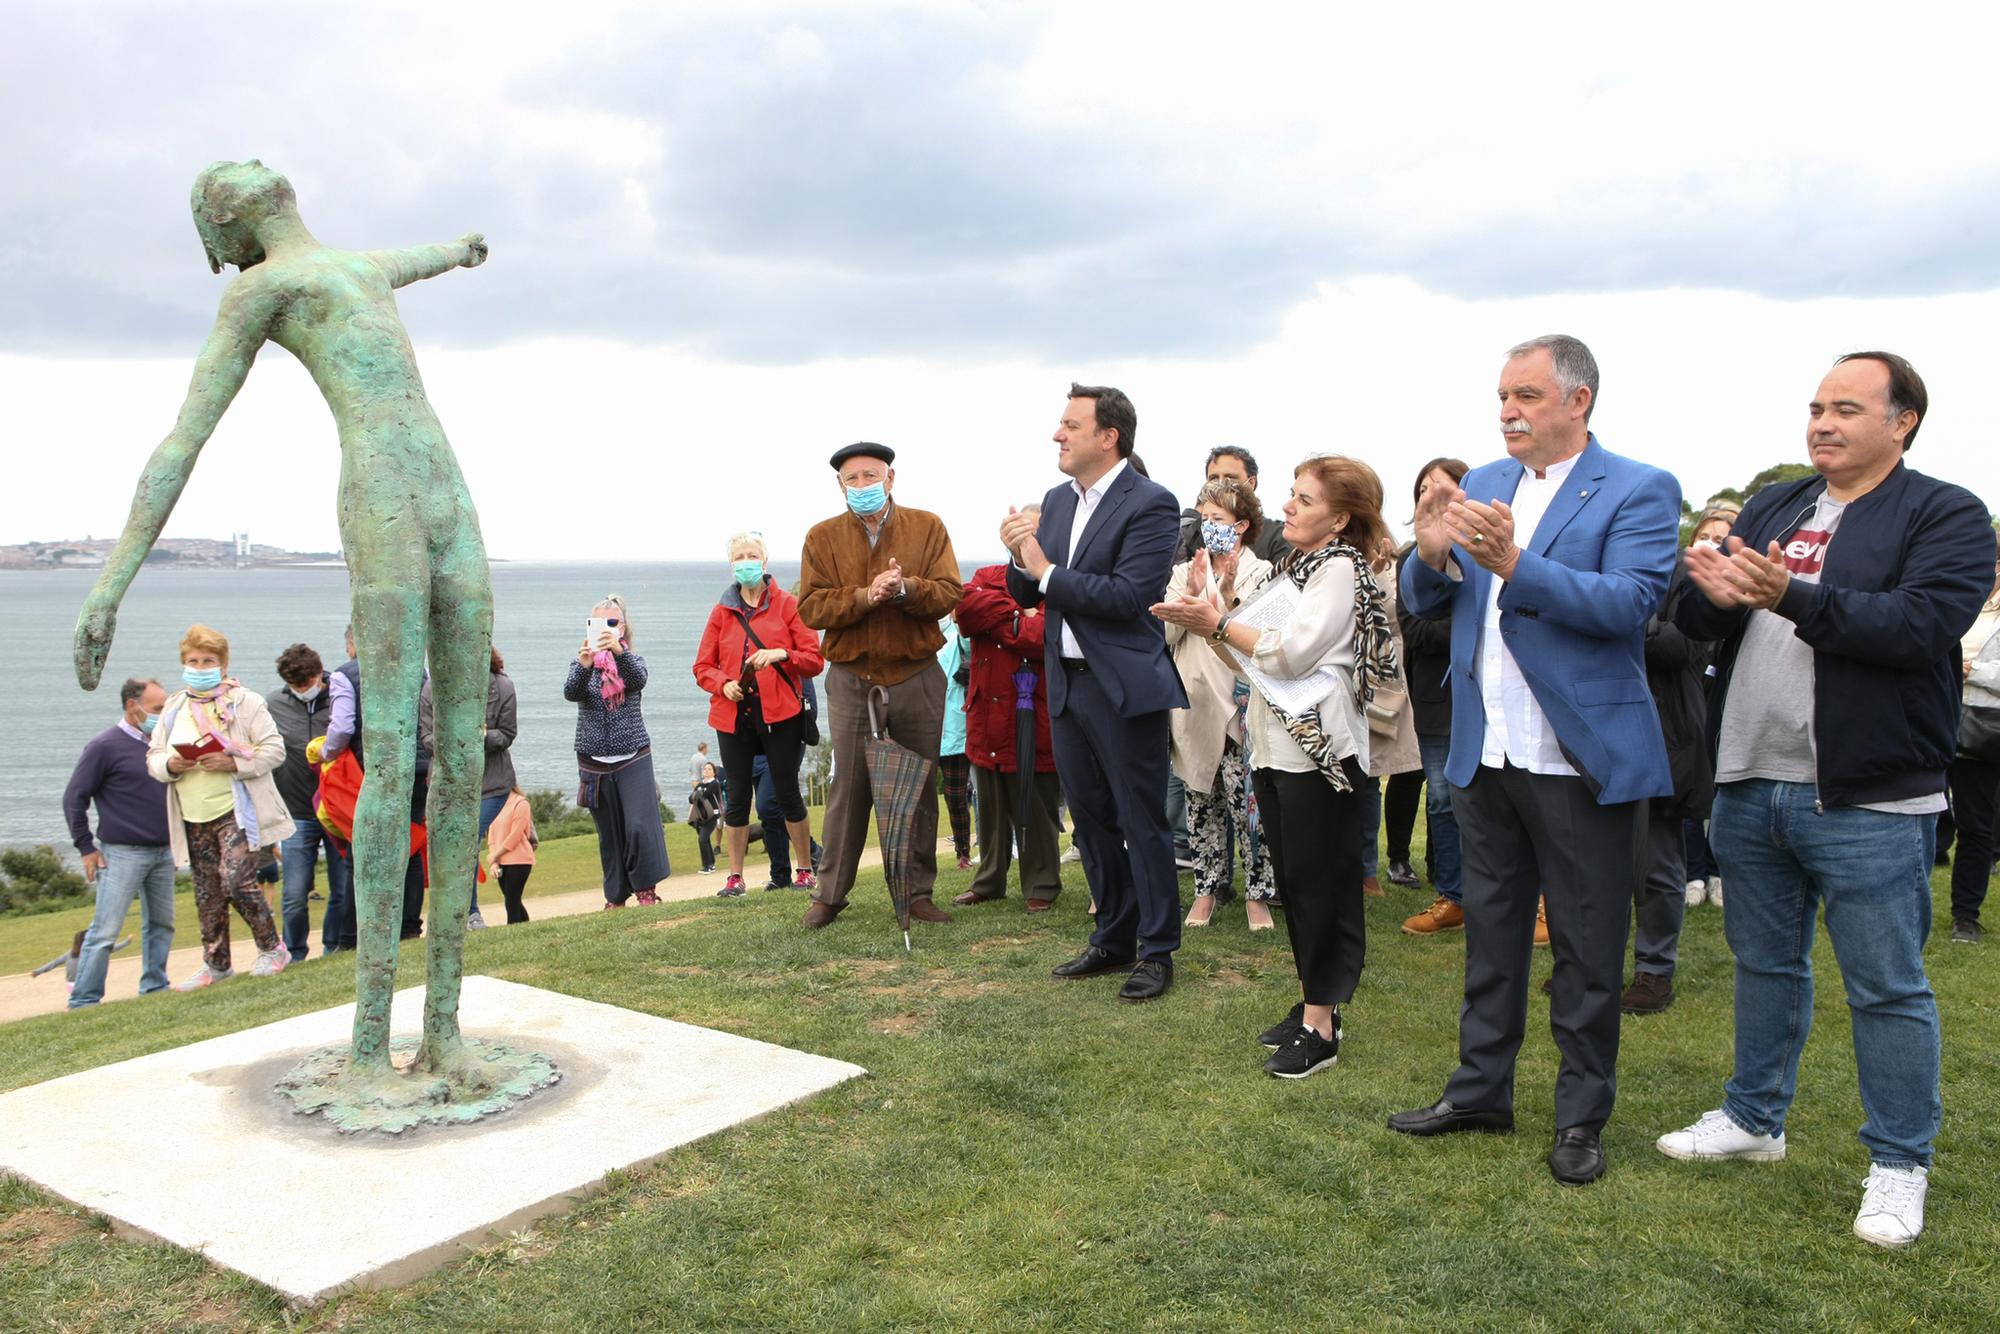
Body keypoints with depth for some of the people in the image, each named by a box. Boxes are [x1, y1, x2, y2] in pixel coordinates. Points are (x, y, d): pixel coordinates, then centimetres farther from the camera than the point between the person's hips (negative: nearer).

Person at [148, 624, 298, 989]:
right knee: (208, 894, 10)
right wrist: (169, 765, -9)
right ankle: (216, 964, 21)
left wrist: (233, 762, -21)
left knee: (238, 881, -14)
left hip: (235, 811, -5)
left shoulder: (245, 702, -2)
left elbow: (274, 750, -7)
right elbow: (153, 757, 14)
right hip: (193, 818, 6)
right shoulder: (173, 708, 14)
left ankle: (272, 949, 4)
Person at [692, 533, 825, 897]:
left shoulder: (788, 605, 3)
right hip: (733, 716, 2)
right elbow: (702, 667, 10)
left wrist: (782, 654, -19)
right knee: (737, 795, 5)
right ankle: (735, 877, 14)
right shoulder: (721, 612, 10)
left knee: (788, 792, 2)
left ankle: (805, 869, 15)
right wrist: (724, 684, -9)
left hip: (780, 714, -2)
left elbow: (815, 659, -2)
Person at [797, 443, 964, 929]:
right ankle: (829, 894, 12)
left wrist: (905, 590, -23)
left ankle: (919, 891, 17)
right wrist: (864, 597, -20)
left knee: (920, 788, 7)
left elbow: (949, 593, -5)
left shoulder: (927, 527, 4)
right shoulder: (822, 537, 4)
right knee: (848, 789, 1)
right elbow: (811, 607, -6)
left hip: (917, 677, 1)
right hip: (851, 679, -1)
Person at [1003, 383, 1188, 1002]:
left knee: (1143, 823, 2)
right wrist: (1021, 560, -9)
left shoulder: (1150, 504, -12)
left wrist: (1047, 570, -17)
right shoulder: (1056, 501, 10)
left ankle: (1157, 952, 15)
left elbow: (1130, 595, -22)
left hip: (1124, 688, -7)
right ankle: (1114, 938, 30)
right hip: (1067, 684, 8)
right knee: (1091, 820, 16)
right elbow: (1027, 594, 12)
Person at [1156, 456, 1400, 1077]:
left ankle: (1320, 1027, 2)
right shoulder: (1292, 569, 18)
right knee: (1292, 881, 12)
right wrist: (1206, 623, 4)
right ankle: (1312, 1004, 22)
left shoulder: (1341, 568, -8)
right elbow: (1252, 661, 16)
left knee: (1320, 883, -4)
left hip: (1319, 747, -9)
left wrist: (1219, 622, -12)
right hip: (1275, 745, 9)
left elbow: (1290, 653, -17)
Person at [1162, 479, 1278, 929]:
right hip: (1193, 703, 4)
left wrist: (1230, 596, -19)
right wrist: (1190, 593, -12)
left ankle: (1257, 893, 3)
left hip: (1239, 706, -3)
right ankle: (1206, 890, 18)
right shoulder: (1184, 572, 12)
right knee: (1201, 801, 9)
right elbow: (1164, 635, 1)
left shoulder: (1261, 574, 2)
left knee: (1246, 800, -7)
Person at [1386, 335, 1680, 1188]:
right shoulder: (1478, 486, 8)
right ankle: (1481, 1091, 32)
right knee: (1490, 933, 17)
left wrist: (1515, 565, -32)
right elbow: (1423, 602, 5)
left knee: (1587, 951, 8)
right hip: (1485, 756, 6)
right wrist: (1432, 553, -18)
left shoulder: (1639, 491, -8)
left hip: (1585, 759, -5)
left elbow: (1631, 602, -22)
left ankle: (1582, 1118, 24)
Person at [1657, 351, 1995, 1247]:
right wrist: (1714, 594, -16)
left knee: (1887, 988, 5)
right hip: (1750, 787, 6)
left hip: (1867, 802, -5)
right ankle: (1754, 1116, 33)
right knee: (1765, 963, 18)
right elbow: (1696, 623, 8)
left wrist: (1793, 596, -31)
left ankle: (1899, 1161, 20)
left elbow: (1923, 623, -20)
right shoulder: (1772, 507, 12)